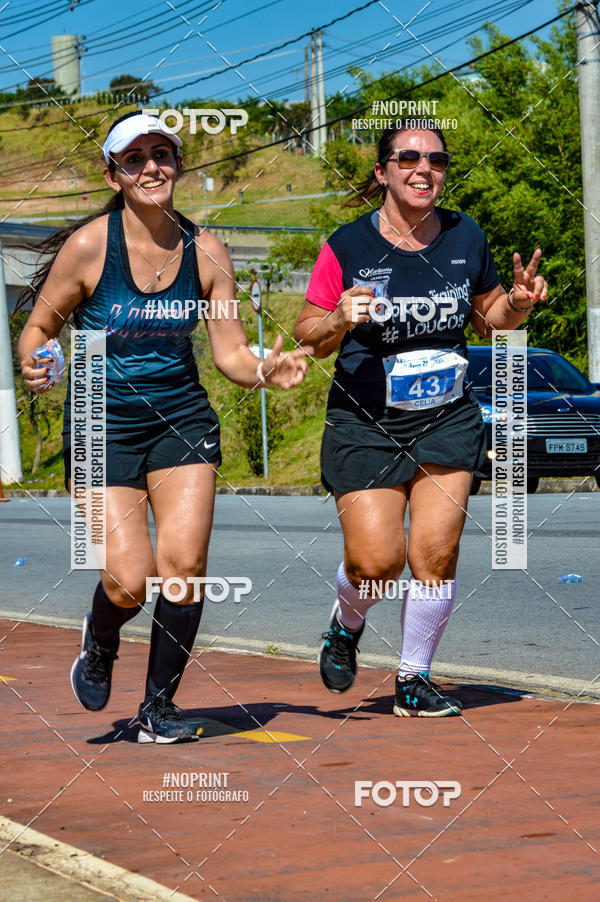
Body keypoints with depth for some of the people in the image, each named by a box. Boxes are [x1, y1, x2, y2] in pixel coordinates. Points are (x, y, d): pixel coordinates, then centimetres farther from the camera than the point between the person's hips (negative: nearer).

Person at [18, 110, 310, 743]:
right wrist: (35, 365, -23)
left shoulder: (204, 252, -1)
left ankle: (159, 704, 9)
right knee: (129, 581, -11)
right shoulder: (88, 247, -11)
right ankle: (99, 643, 27)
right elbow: (39, 327, -1)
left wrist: (264, 371, -19)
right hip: (102, 423, -3)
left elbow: (230, 351, 2)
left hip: (181, 417, 3)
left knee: (184, 563, -11)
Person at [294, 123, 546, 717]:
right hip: (364, 424, -2)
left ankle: (413, 680, 13)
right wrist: (340, 320, -23)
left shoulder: (465, 237, 2)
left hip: (447, 422, 3)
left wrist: (519, 302, -4)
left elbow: (488, 315, 18)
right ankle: (346, 623, 25)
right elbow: (309, 336, -2)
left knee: (435, 557, -6)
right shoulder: (348, 246, -8)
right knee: (375, 562, -11)